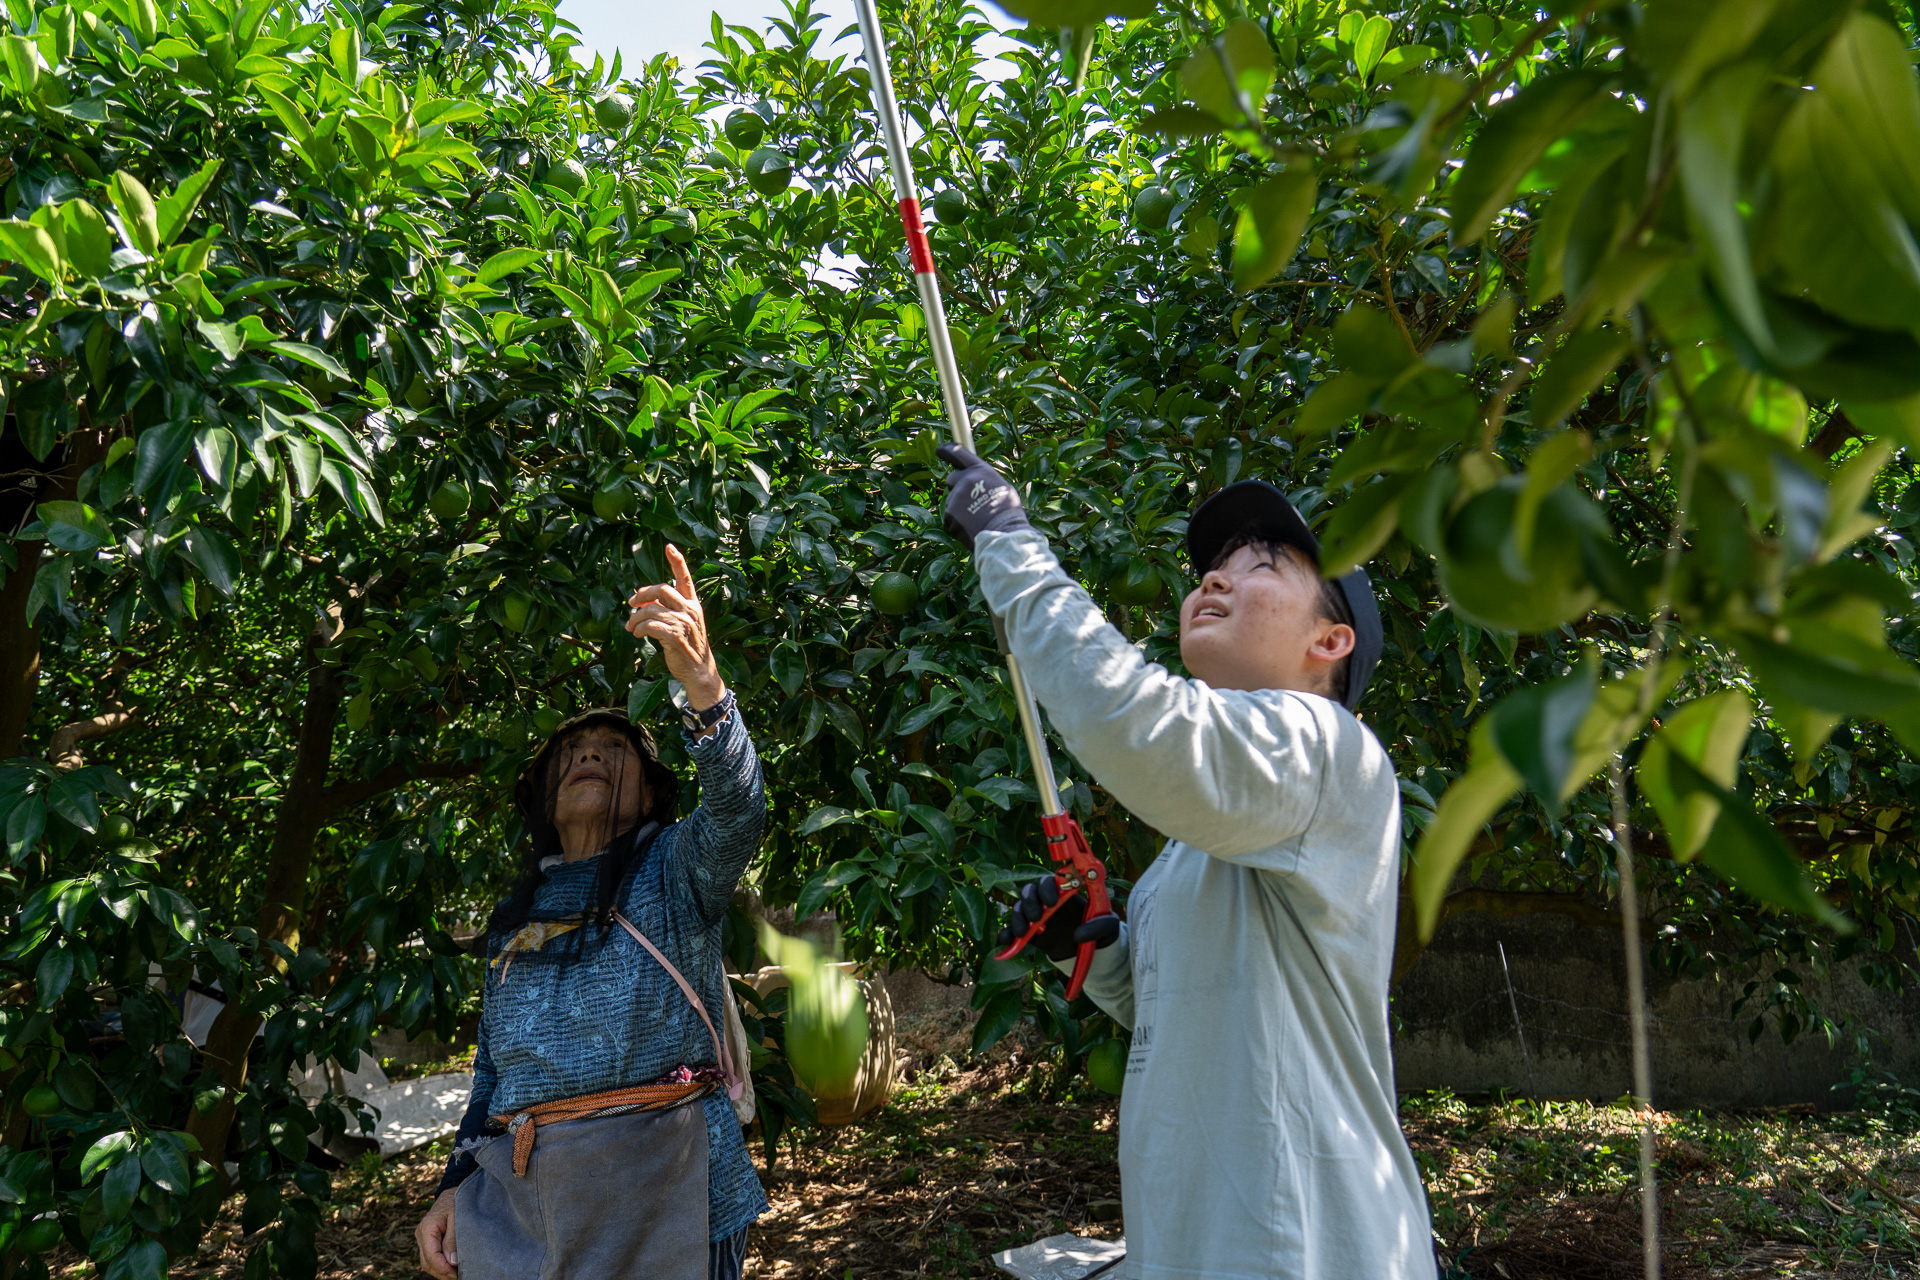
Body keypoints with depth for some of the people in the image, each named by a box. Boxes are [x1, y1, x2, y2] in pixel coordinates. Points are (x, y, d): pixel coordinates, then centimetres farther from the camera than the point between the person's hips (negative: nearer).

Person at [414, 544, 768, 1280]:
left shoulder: (675, 868, 4)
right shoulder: (515, 918, 18)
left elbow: (736, 814, -19)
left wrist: (701, 681, -34)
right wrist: (455, 1187, 11)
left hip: (657, 1185, -4)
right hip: (517, 1193, 5)